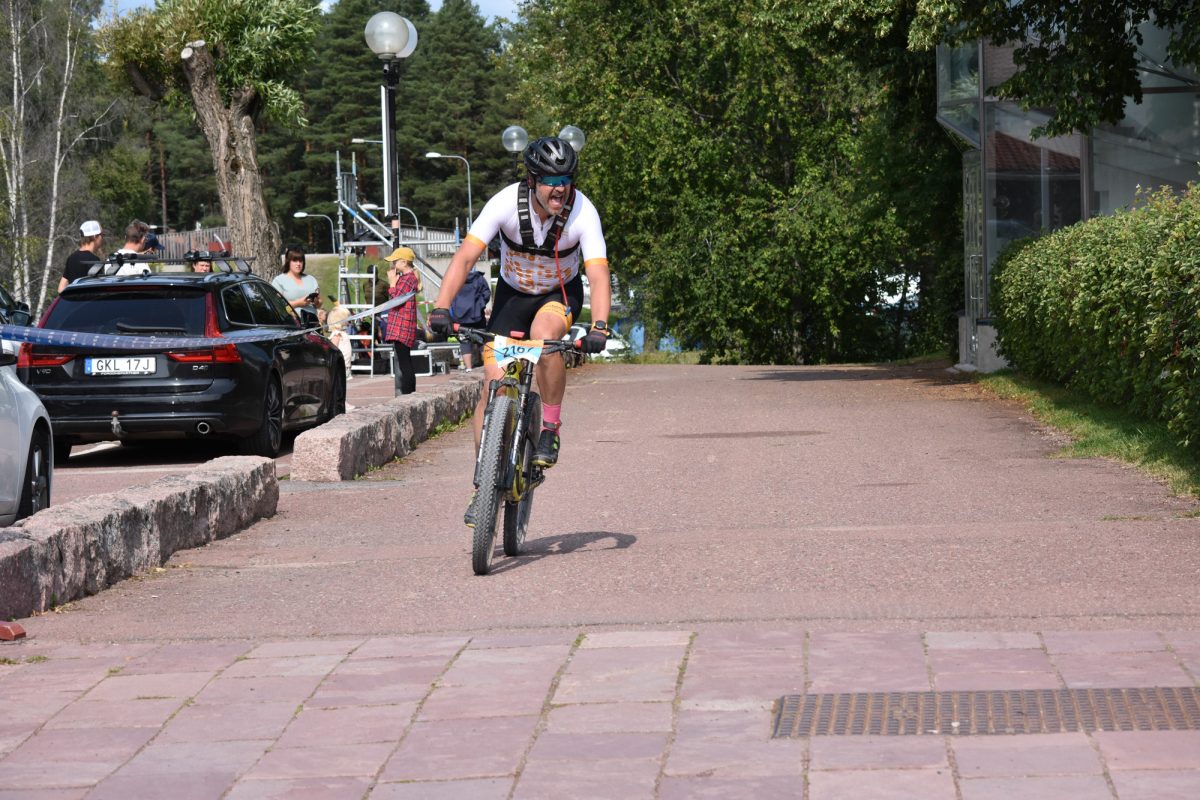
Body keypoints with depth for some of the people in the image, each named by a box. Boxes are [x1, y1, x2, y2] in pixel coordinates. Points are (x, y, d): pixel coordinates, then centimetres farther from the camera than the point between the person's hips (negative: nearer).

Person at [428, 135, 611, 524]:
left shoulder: (583, 212, -27)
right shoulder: (506, 203, -27)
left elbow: (598, 274, -35)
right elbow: (465, 257, -31)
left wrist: (599, 327, -51)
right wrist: (441, 309, -44)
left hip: (561, 293, -1)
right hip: (513, 292, 1)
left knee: (543, 334, -35)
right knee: (493, 382, -10)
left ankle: (551, 430, -14)